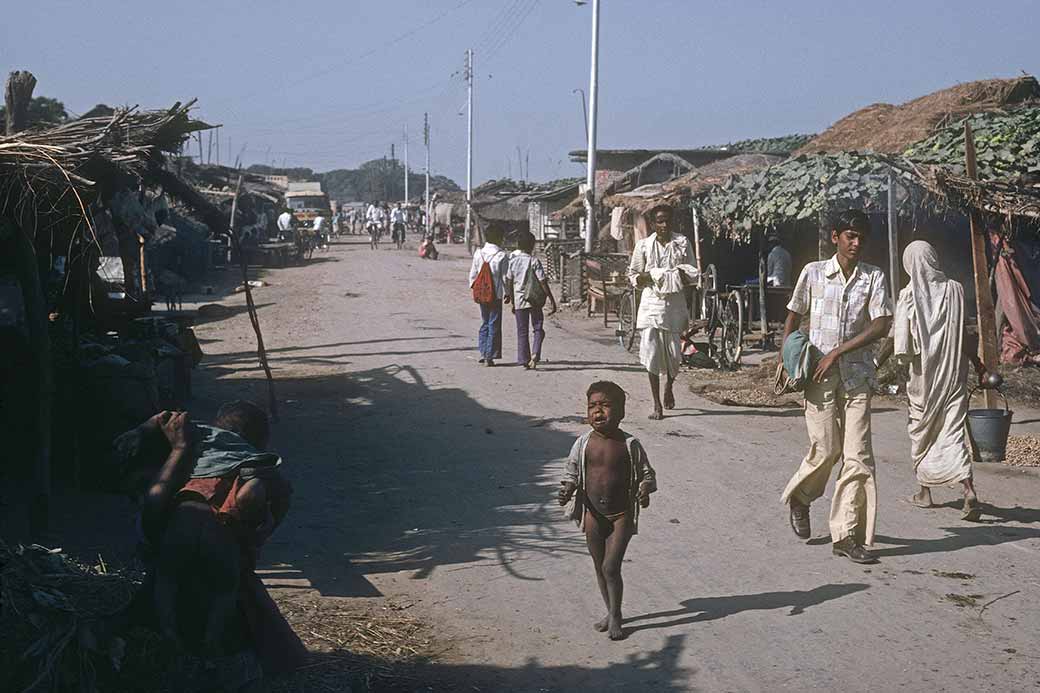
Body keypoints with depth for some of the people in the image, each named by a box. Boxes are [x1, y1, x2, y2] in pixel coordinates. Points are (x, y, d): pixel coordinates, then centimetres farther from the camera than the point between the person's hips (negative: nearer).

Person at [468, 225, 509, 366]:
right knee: (494, 325, 3)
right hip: (496, 295, -4)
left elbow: (473, 274, 5)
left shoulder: (478, 253, 0)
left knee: (485, 323, 18)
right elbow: (505, 277, -9)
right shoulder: (502, 256, -12)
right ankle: (489, 356, 2)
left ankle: (483, 353, 14)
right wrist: (506, 293, 2)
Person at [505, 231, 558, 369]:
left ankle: (524, 360, 8)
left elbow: (509, 283, 5)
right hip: (535, 301, -3)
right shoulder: (534, 262, -9)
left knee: (522, 331, 9)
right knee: (538, 329, 9)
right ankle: (535, 354, -13)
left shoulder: (513, 261, 1)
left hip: (519, 301, 3)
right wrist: (552, 301, -7)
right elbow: (543, 282, -11)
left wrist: (512, 301, 16)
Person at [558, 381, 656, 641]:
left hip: (621, 514, -3)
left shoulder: (630, 444, -7)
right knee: (599, 567, 13)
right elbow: (571, 473, 8)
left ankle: (615, 617, 8)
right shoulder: (583, 443, -3)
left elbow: (647, 473, 1)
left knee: (611, 567, -8)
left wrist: (645, 491, -18)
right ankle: (611, 612, 31)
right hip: (593, 514, 3)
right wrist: (567, 490, -12)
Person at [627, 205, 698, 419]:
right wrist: (645, 277, -12)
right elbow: (633, 275, 10)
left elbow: (692, 274, 11)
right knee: (651, 353, -5)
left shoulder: (682, 243, 6)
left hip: (675, 304, 1)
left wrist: (683, 276, -11)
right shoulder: (643, 245, 4)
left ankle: (669, 386, 35)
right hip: (651, 303, -1)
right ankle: (657, 405, 3)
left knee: (674, 353, 2)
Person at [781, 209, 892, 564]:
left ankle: (846, 535, 1)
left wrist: (837, 352, -12)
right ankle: (800, 498, 27)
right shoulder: (813, 273, 3)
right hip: (820, 375, -1)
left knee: (857, 454, -4)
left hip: (857, 375, 1)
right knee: (825, 449, -5)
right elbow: (793, 317, 13)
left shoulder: (874, 277, 3)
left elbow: (881, 325, -6)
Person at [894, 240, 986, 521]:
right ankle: (969, 489, -17)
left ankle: (924, 491, 24)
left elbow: (901, 342, -12)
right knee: (954, 430, 1)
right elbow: (963, 335, 0)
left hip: (924, 374, -2)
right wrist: (979, 366, 9)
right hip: (954, 372, 2)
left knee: (921, 431, 15)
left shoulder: (908, 296, -9)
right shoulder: (954, 289, -2)